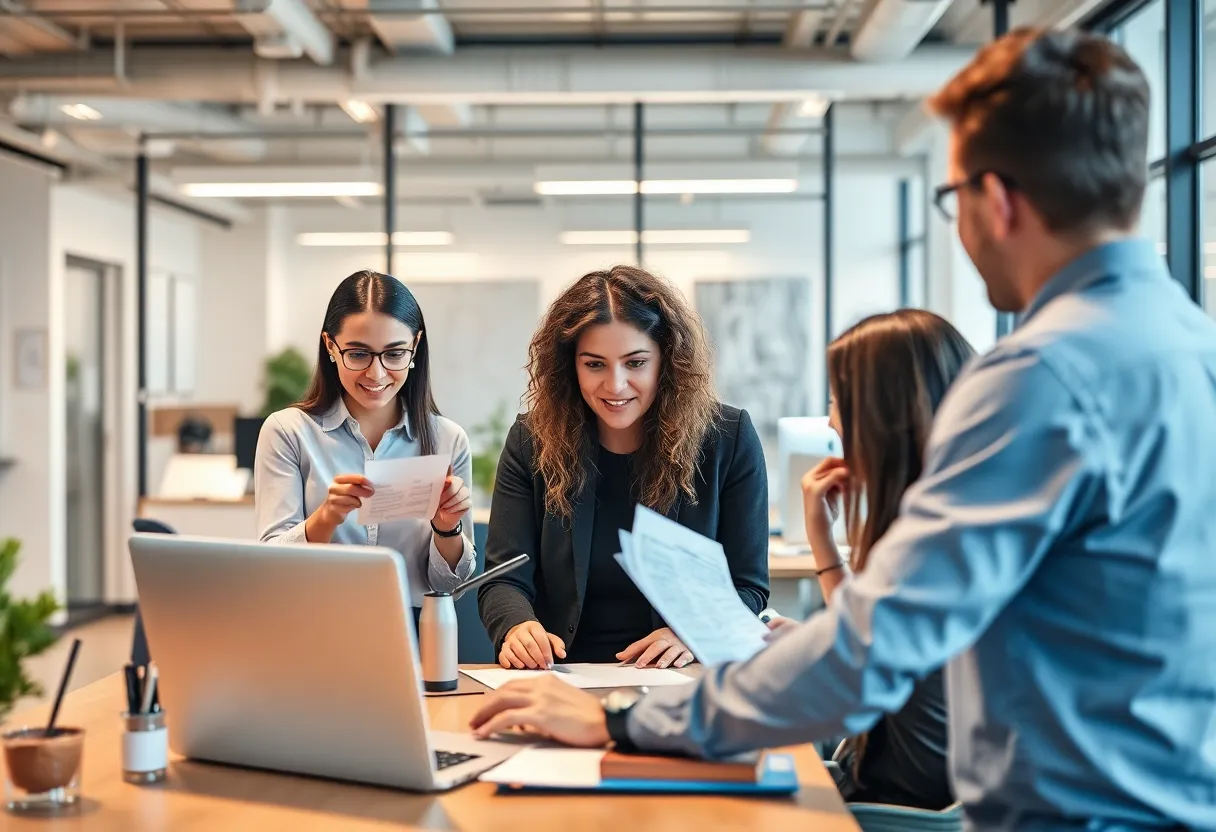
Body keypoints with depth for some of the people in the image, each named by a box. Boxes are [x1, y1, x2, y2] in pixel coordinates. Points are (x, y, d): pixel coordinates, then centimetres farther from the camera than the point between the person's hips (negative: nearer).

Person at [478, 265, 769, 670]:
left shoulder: (728, 438, 1)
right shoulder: (532, 441, 5)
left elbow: (747, 586, 2)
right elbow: (504, 580, 0)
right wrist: (517, 628, -23)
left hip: (686, 683, 0)